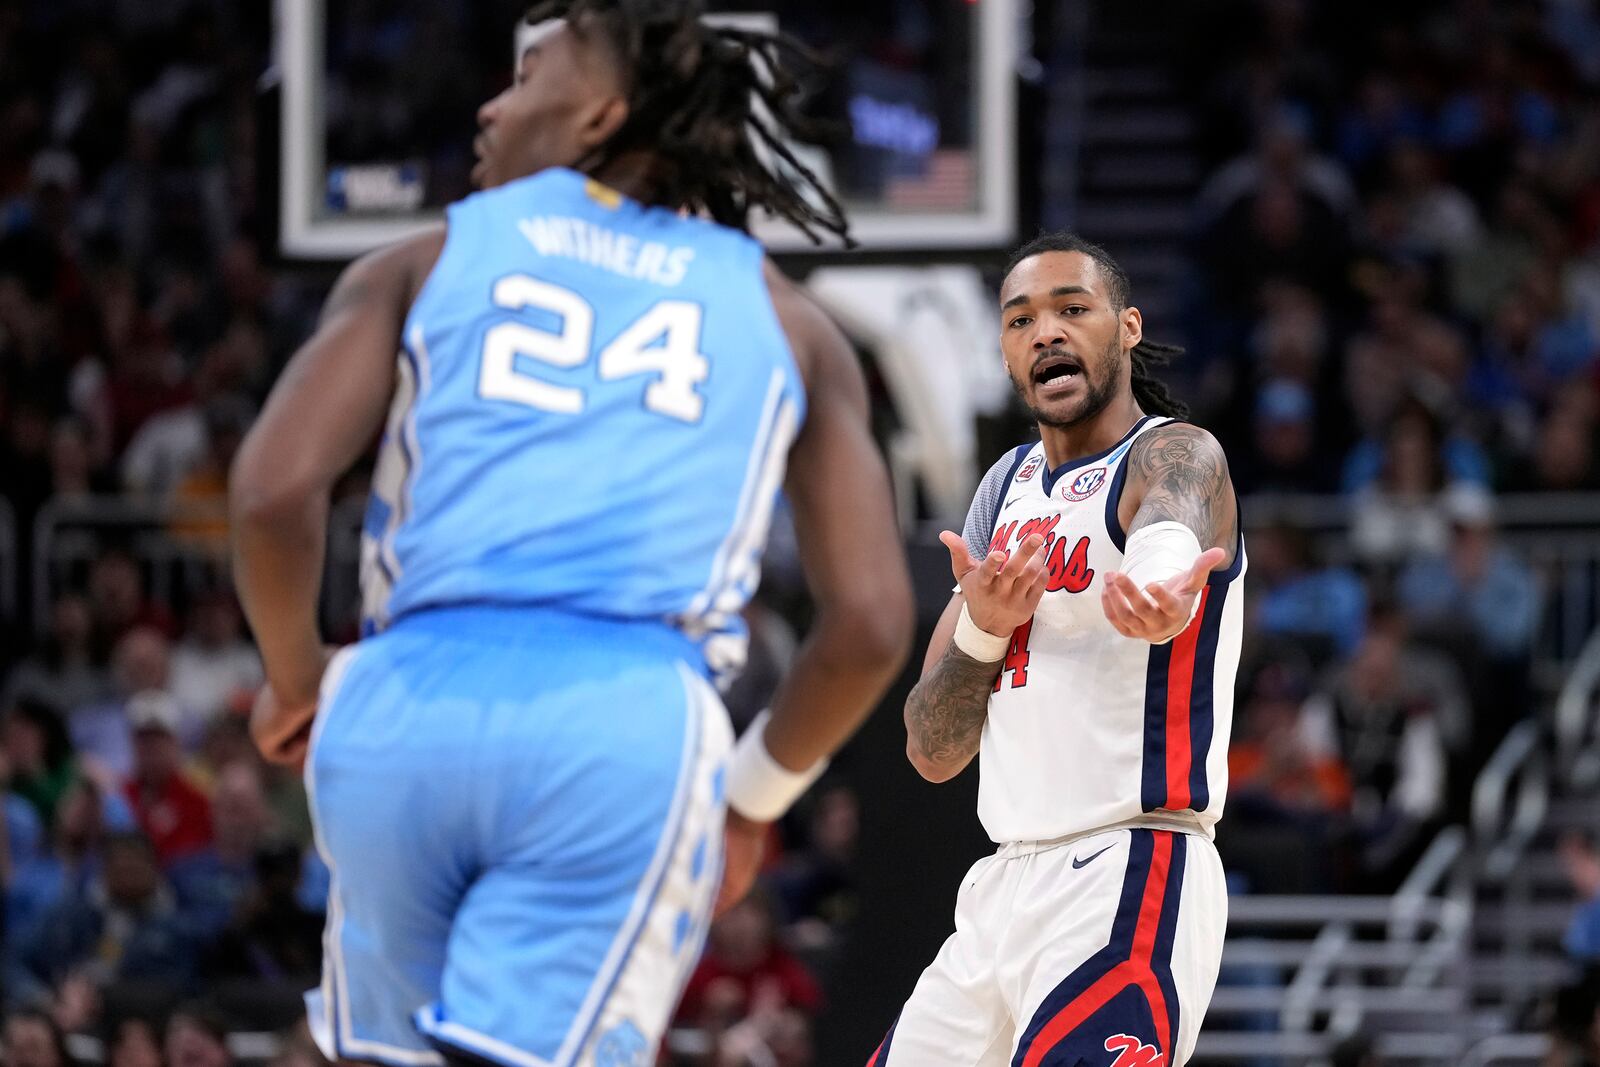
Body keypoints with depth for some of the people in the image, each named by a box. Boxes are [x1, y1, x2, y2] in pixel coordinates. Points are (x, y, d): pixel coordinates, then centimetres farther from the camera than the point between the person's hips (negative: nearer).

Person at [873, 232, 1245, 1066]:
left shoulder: (1176, 456, -6)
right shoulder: (1007, 489, 16)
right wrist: (981, 628, -9)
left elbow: (1169, 532, -34)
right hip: (1004, 893, 8)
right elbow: (930, 752, 12)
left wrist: (1161, 594, -59)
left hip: (1128, 881, -8)